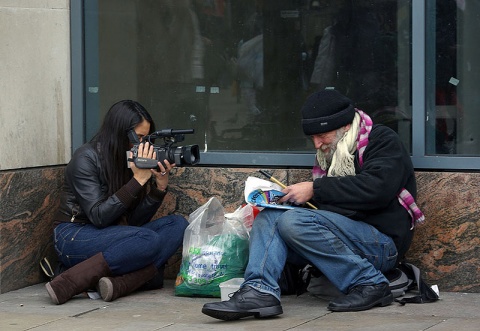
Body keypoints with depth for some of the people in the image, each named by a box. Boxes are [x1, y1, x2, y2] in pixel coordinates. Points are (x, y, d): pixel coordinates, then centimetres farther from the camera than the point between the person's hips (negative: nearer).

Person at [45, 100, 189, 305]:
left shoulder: (132, 159, 5)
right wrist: (138, 180, -25)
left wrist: (160, 185, -13)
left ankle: (119, 283, -34)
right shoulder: (86, 158, -13)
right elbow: (99, 217, -21)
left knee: (178, 224, -13)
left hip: (113, 236, 7)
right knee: (148, 240, -31)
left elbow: (135, 220, 2)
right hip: (74, 237, -7)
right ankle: (70, 283, -35)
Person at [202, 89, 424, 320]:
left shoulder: (382, 140, -2)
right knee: (268, 218, -5)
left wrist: (315, 189, -15)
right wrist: (283, 197, 5)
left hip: (383, 242, -8)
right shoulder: (331, 155, 22)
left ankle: (369, 284, -19)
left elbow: (376, 188, -19)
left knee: (295, 221, -26)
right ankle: (260, 291, -28)